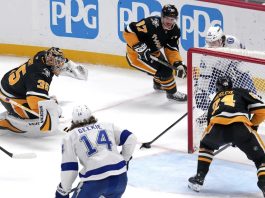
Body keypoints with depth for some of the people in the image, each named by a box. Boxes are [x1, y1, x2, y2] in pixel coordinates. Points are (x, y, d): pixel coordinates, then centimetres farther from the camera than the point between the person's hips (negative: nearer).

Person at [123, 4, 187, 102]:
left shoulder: (174, 31, -10)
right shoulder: (151, 23, -33)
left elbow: (172, 50, -7)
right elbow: (129, 31, -32)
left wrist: (178, 64, -23)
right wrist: (139, 47, -36)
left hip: (152, 52, 8)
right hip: (136, 54, -8)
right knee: (164, 70, -16)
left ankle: (158, 83, 58)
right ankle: (172, 93, 6)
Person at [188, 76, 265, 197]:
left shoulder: (215, 100, 40)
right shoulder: (242, 92, 30)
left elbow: (209, 122, 45)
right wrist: (253, 125, 34)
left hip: (217, 126, 3)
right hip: (241, 126, -3)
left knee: (205, 145, 36)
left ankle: (199, 178, 30)